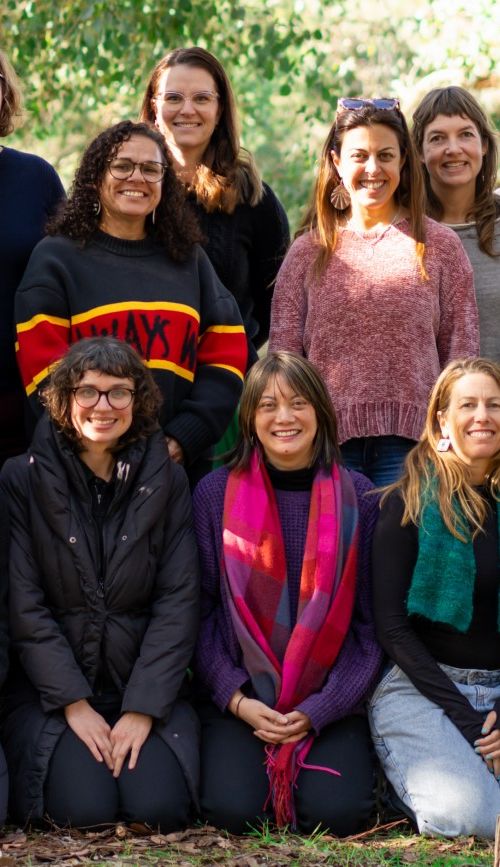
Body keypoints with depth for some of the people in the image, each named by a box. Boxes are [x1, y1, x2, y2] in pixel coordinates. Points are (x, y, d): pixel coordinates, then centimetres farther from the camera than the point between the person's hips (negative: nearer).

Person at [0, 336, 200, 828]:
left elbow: (178, 602, -3)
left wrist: (143, 708, -12)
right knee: (86, 808, -22)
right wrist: (74, 704, -14)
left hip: (145, 686, 2)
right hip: (50, 690, -1)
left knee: (158, 806, -20)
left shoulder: (166, 481, 1)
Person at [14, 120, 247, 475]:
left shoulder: (191, 260, 14)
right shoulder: (57, 257, 4)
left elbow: (226, 357, 8)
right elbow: (44, 369, -5)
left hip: (178, 464, 3)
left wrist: (182, 439, -7)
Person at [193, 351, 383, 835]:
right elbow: (201, 612, 1)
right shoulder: (216, 494, 1)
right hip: (239, 699, 0)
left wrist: (318, 711, -10)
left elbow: (369, 622, 1)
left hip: (331, 701, 0)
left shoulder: (357, 497, 1)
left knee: (336, 813, -21)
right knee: (233, 810, -22)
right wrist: (236, 700, -11)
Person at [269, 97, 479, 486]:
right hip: (328, 438, 1)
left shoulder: (440, 245, 8)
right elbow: (284, 349, 9)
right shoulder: (309, 251, 11)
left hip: (411, 439, -1)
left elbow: (461, 350, 6)